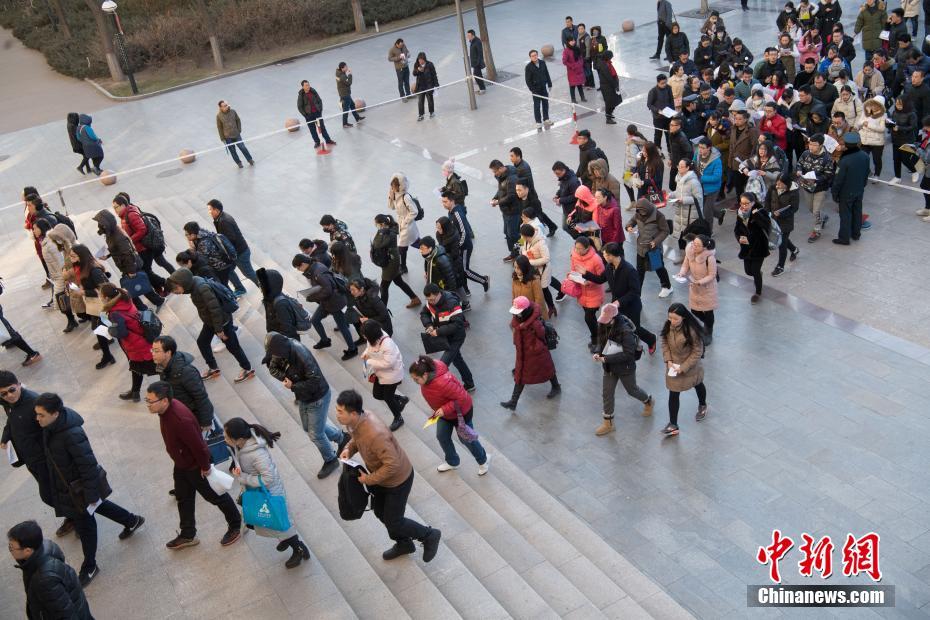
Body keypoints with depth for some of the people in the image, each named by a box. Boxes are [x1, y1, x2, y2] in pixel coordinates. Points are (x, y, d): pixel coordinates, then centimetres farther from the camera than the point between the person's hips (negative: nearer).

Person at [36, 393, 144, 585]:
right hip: (66, 484, 9)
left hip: (79, 487, -9)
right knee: (98, 505, 29)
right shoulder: (51, 427, -10)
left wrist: (91, 494, -23)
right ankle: (132, 521, 51)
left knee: (84, 525, 9)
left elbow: (88, 466, -30)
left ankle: (89, 567, 29)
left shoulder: (72, 434, -36)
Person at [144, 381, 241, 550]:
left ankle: (235, 526, 35)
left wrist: (205, 467, -18)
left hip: (196, 466, -8)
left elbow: (198, 446, -31)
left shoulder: (180, 419, -41)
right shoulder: (167, 409, -12)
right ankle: (187, 535, 41)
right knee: (183, 498, 22)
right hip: (181, 464, 8)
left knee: (215, 496, 13)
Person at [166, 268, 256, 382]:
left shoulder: (202, 289, -35)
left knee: (232, 346, 8)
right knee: (202, 342, 20)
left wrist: (219, 329, -23)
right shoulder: (193, 282, -10)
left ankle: (248, 370, 27)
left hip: (222, 321, -9)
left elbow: (215, 309, -31)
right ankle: (213, 368, 38)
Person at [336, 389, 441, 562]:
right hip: (382, 476, 9)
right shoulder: (359, 419, -14)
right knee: (380, 512, 23)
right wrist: (349, 448, -9)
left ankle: (429, 535, 30)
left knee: (393, 522, 7)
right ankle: (404, 543, 46)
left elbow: (392, 465, -35)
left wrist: (369, 479, -23)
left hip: (398, 480, -9)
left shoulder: (375, 434, -41)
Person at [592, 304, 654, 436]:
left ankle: (649, 402, 52)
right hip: (609, 367, 6)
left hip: (625, 367, -5)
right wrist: (597, 352, -16)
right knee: (606, 394, 11)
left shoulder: (625, 330, -32)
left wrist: (606, 359, -31)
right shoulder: (603, 325, -12)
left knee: (632, 390, 20)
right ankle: (608, 423, 27)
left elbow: (628, 354, -29)